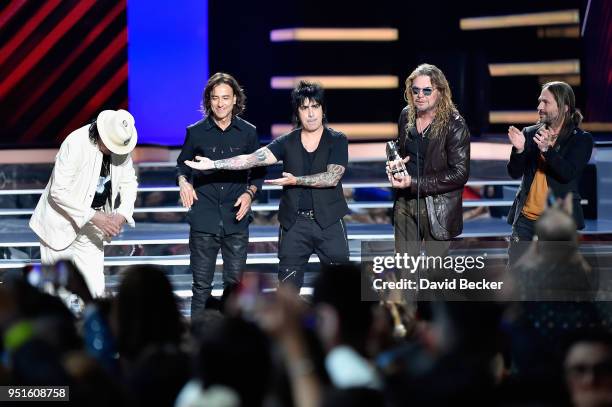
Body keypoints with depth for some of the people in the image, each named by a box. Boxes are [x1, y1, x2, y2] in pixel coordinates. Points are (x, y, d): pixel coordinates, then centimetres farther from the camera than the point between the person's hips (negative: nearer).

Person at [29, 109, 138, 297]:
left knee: (95, 291, -2)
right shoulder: (75, 143, -24)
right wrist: (94, 216, -29)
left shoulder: (123, 147, -6)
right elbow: (58, 191, -25)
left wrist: (122, 215, -13)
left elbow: (129, 183, 7)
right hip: (61, 224, -5)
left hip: (90, 229, 5)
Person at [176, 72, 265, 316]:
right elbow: (182, 165, 15)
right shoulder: (195, 132, 3)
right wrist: (183, 180, -7)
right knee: (201, 285, 0)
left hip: (236, 219, 1)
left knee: (235, 282, 3)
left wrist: (250, 193, -4)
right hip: (204, 220, -1)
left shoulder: (248, 132, 6)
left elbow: (259, 172, 14)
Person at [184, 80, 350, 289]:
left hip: (329, 223, -2)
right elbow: (253, 158, -8)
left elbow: (332, 177, -14)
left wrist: (296, 181, -22)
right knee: (287, 285, 5)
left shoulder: (337, 140, -2)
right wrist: (213, 164, -19)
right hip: (294, 223, 2)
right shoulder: (287, 142, 3)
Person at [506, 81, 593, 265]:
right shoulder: (530, 133, 8)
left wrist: (547, 150, -29)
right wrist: (519, 149, -17)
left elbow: (568, 173, -16)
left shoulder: (581, 139, -2)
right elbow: (515, 173, 3)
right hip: (526, 217, 4)